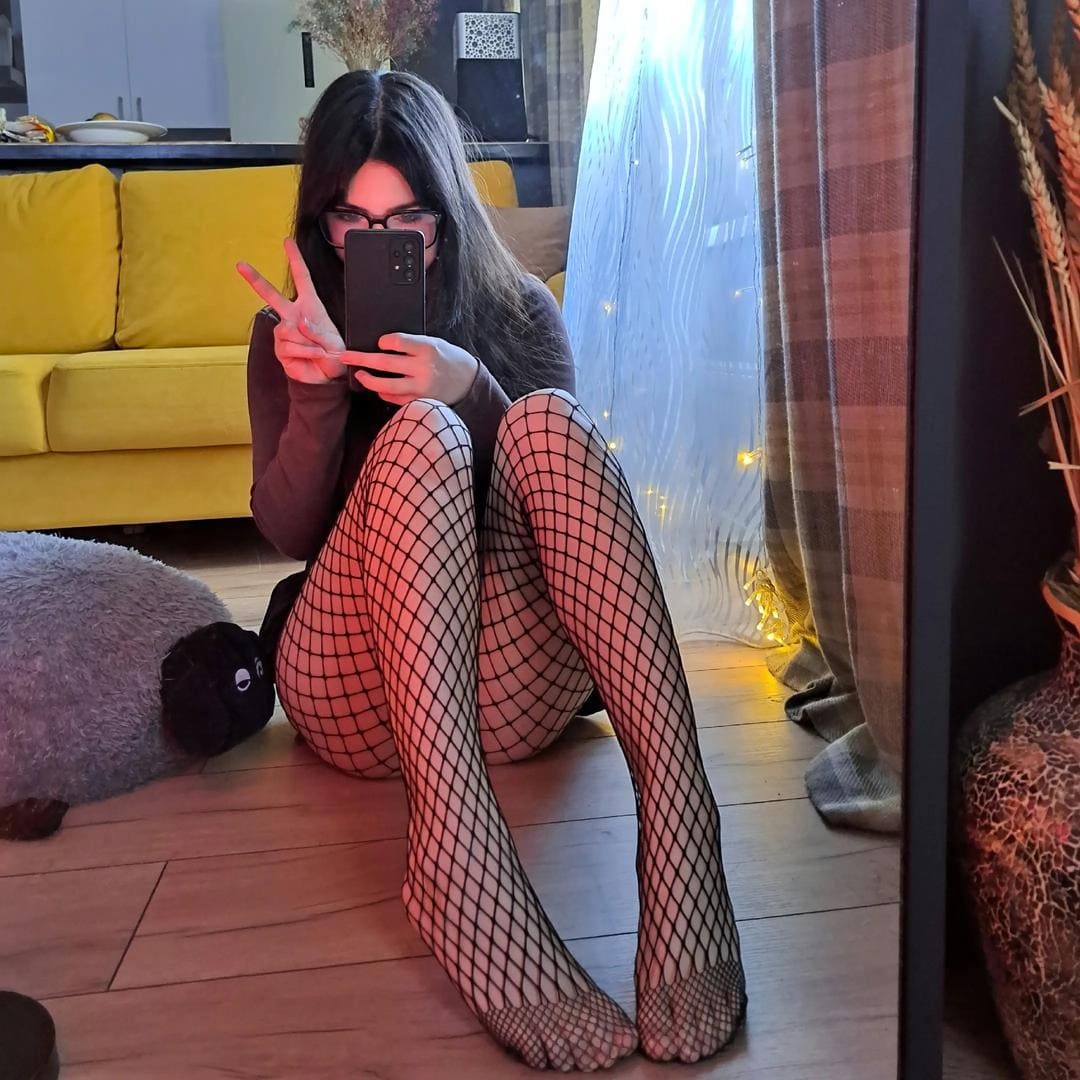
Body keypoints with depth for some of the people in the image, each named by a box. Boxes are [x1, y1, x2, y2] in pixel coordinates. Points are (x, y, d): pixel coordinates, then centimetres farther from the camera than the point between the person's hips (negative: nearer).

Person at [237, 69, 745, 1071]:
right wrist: (316, 391, -18)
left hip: (505, 685, 1)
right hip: (360, 691, 0)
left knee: (548, 421, -25)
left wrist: (471, 388, -19)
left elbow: (560, 486, -1)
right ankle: (462, 866, -47)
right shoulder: (296, 329, 9)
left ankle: (677, 820, -41)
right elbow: (286, 533, 0)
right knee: (420, 438, -28)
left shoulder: (520, 312, 11)